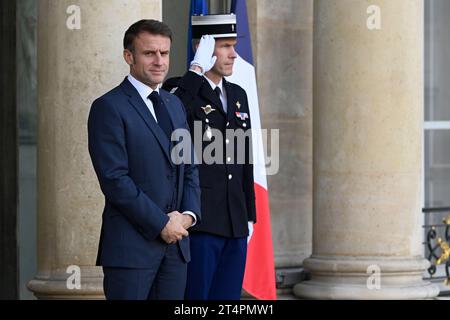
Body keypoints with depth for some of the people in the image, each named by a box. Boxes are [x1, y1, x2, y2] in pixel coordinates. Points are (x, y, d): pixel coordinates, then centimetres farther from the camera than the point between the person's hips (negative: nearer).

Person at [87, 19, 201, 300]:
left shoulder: (174, 104, 17)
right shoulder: (109, 108, -7)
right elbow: (114, 179, -14)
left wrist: (188, 214, 0)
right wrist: (161, 224, -14)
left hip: (176, 241, 7)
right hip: (131, 245, -7)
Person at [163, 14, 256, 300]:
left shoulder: (238, 95, 15)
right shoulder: (180, 89, -6)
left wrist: (250, 217, 16)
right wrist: (197, 69, -25)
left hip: (235, 224, 7)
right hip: (198, 220, -7)